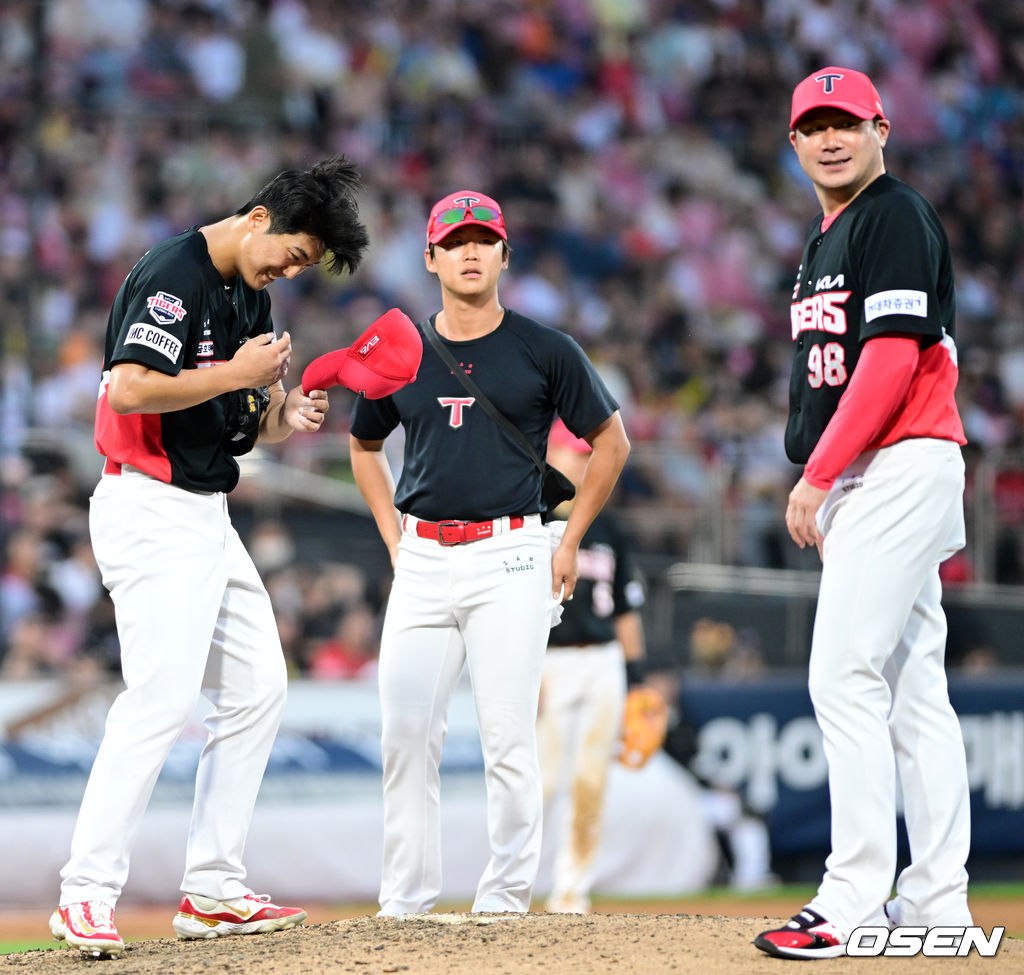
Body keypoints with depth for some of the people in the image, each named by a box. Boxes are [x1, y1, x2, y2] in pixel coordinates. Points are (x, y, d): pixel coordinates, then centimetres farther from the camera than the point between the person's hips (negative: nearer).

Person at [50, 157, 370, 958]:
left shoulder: (251, 296, 15)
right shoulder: (173, 277, -15)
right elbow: (130, 389, -27)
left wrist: (286, 415, 1)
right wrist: (240, 374, -19)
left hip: (208, 515, 10)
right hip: (152, 510, -10)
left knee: (258, 691, 10)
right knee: (163, 696, -19)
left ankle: (213, 891, 14)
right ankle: (87, 895, -18)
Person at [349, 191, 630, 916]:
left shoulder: (545, 351, 2)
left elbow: (612, 442, 10)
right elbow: (365, 447, 26)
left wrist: (569, 543, 5)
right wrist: (395, 539, 13)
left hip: (510, 557, -3)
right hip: (423, 560, 3)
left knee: (508, 734, -7)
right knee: (406, 732, -2)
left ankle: (505, 899, 1)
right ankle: (406, 902, 6)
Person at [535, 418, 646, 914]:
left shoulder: (605, 528, 17)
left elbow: (626, 607, 19)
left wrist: (636, 669, 13)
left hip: (604, 663, 5)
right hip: (549, 663, -5)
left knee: (591, 785, 2)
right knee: (542, 781, -11)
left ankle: (571, 892, 9)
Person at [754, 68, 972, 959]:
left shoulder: (896, 217, -9)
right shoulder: (826, 240, 21)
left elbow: (892, 358, -18)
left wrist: (817, 474, -18)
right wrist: (822, 485, 16)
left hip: (901, 466, -10)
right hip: (856, 484, 10)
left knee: (845, 678, -14)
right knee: (912, 686, 8)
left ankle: (854, 902, -16)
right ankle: (936, 901, 10)